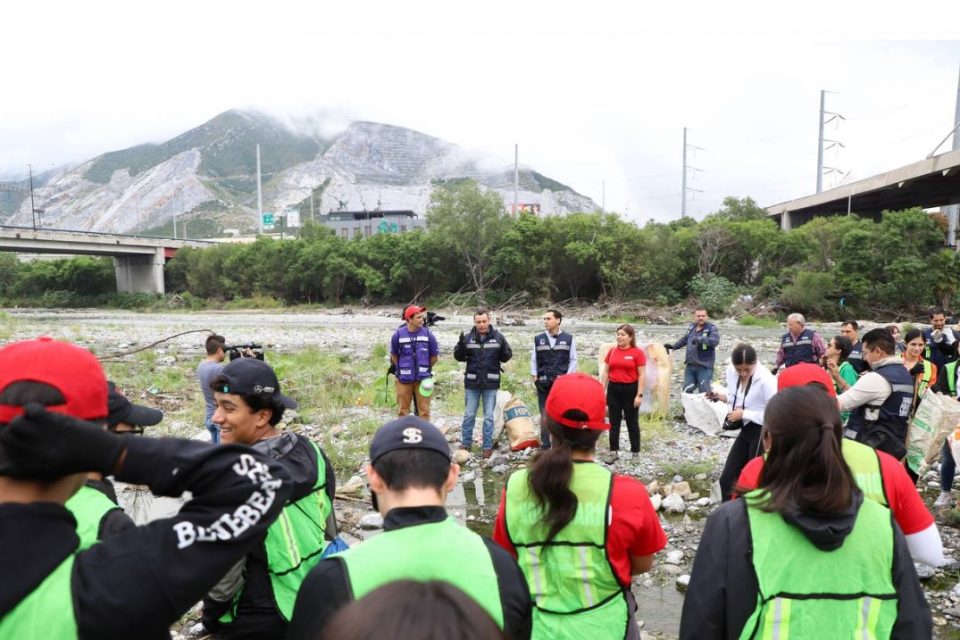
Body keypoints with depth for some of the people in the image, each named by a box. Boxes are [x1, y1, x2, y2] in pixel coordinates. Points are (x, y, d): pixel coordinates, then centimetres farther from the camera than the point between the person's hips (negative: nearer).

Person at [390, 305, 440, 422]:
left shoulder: (427, 334, -6)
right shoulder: (398, 334, -8)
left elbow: (434, 356, 6)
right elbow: (394, 356, 6)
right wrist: (402, 370, 10)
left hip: (423, 379, 0)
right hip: (404, 379, 0)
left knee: (424, 410, 5)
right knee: (403, 410, 11)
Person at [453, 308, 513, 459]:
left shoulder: (498, 337, -3)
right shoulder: (468, 338, -2)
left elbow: (506, 357, -1)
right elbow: (459, 357, 2)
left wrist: (503, 347, -21)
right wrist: (461, 345, -17)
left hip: (491, 383, -1)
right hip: (472, 383, 1)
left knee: (489, 416, 6)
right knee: (469, 415, 10)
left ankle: (488, 446, 15)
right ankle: (466, 442, 23)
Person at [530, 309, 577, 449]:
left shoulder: (568, 339, 3)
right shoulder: (538, 339, 7)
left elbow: (573, 360, 3)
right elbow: (533, 360, 10)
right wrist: (534, 376, 0)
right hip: (543, 383, 1)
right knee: (544, 414, 4)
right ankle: (545, 445, 11)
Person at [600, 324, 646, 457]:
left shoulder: (637, 352, -8)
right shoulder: (612, 351, 4)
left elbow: (641, 375, -8)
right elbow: (605, 372, 9)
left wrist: (639, 395, -12)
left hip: (630, 389, -4)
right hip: (614, 389, 4)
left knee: (632, 422, 8)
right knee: (614, 423, 9)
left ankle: (635, 451, 19)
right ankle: (613, 451, 18)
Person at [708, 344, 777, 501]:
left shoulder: (766, 380, -25)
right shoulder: (731, 371, -4)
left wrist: (744, 414, -21)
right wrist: (722, 397, -7)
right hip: (746, 430, 7)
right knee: (727, 479, 12)